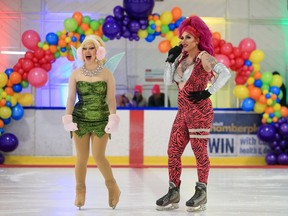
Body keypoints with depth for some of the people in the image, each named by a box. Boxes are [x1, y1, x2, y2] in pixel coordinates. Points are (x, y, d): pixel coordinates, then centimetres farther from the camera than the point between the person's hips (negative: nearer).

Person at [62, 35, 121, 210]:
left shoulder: (107, 74, 0)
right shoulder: (76, 74, 3)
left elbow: (111, 98, -2)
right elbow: (71, 98, 3)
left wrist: (113, 118, -9)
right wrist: (68, 118, -5)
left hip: (101, 119, -2)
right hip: (81, 119, 2)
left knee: (98, 156, -8)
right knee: (82, 157, 2)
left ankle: (112, 187, 14)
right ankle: (80, 192, 15)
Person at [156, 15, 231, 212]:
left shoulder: (204, 57, -9)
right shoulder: (182, 57, 11)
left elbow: (225, 73, -21)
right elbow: (169, 81, 11)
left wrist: (208, 92, -19)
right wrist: (171, 61, 1)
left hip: (199, 110, -7)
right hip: (183, 111, 8)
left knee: (200, 151, -1)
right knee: (173, 151, 6)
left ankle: (201, 193, 8)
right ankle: (173, 193, 13)